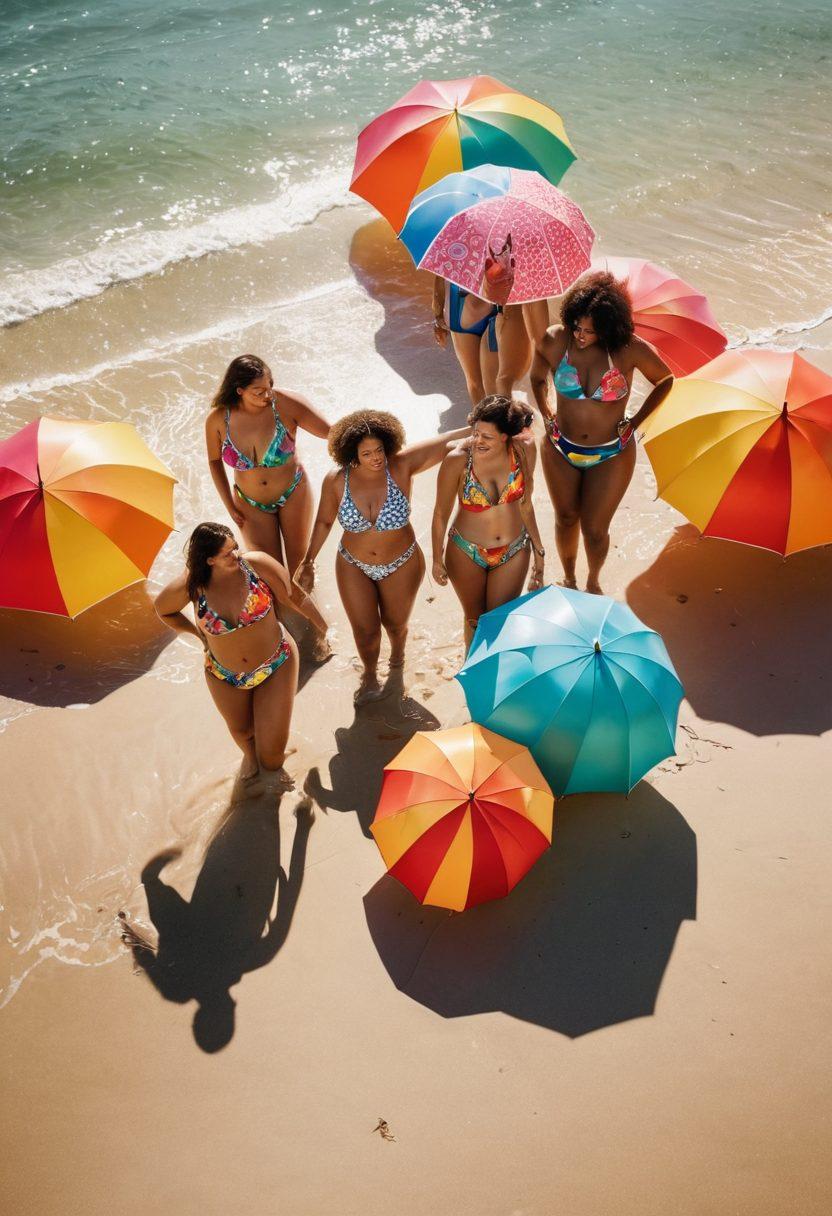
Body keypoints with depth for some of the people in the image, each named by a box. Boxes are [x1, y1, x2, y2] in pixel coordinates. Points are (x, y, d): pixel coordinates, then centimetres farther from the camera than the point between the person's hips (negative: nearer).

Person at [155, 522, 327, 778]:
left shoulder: (257, 563, -25)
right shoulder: (191, 586, -22)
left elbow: (296, 596, -13)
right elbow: (163, 609, 1)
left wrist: (326, 629, -5)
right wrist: (198, 633, -3)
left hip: (276, 665, -1)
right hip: (225, 677, 2)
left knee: (272, 753, 1)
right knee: (242, 732, 26)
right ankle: (249, 753, 65)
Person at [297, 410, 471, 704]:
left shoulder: (401, 467, -25)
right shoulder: (336, 480, -21)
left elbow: (445, 442, -31)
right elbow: (324, 522, -4)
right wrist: (308, 561, 3)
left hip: (401, 565, 0)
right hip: (354, 567, 0)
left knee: (395, 624, 22)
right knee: (365, 629, 12)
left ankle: (398, 652, 59)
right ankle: (369, 675, 43)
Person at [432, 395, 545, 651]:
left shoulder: (524, 450, -17)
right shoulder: (457, 461, -26)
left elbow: (525, 505, -2)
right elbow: (441, 514, -11)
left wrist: (538, 550, 5)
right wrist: (437, 560, -1)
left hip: (513, 553, 2)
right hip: (467, 554, -2)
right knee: (475, 620, 20)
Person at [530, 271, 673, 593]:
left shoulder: (630, 349, -21)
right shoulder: (553, 340, -16)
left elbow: (664, 380, -1)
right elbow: (537, 378, 7)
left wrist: (635, 421, -5)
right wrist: (547, 416, -2)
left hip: (611, 455, -1)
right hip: (560, 449, 2)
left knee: (595, 530, 10)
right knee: (566, 519, 20)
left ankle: (593, 582, 42)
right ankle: (568, 579, 47)